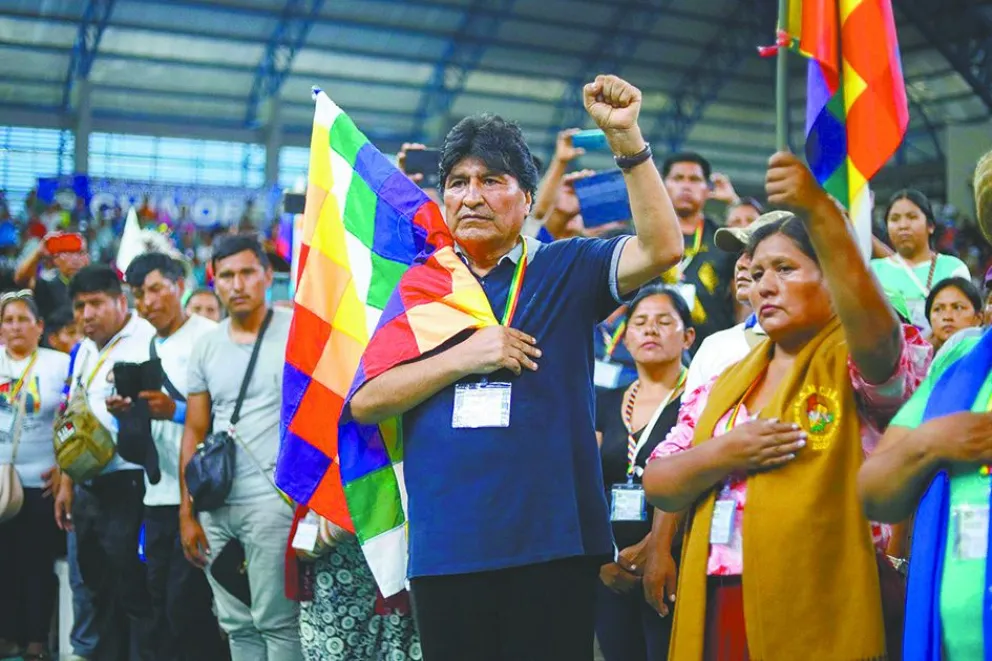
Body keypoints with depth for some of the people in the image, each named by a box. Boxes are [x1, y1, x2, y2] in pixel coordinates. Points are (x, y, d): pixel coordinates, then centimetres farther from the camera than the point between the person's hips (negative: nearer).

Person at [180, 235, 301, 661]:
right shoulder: (206, 347, 12)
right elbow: (194, 432, 14)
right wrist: (187, 513, 10)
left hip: (273, 500, -5)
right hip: (215, 506, 5)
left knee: (275, 622, -5)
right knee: (236, 625, 10)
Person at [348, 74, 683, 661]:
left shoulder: (564, 271, 7)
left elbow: (662, 247, -9)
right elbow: (364, 402, 3)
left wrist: (627, 138, -17)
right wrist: (464, 357, -8)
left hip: (553, 542, -2)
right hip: (446, 548, 2)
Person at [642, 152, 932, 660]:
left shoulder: (856, 364, -1)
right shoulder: (724, 385, 16)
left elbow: (872, 328, -26)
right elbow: (657, 486, 9)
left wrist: (817, 209, -35)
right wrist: (722, 455, -11)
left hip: (822, 619, -5)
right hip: (713, 614, 5)